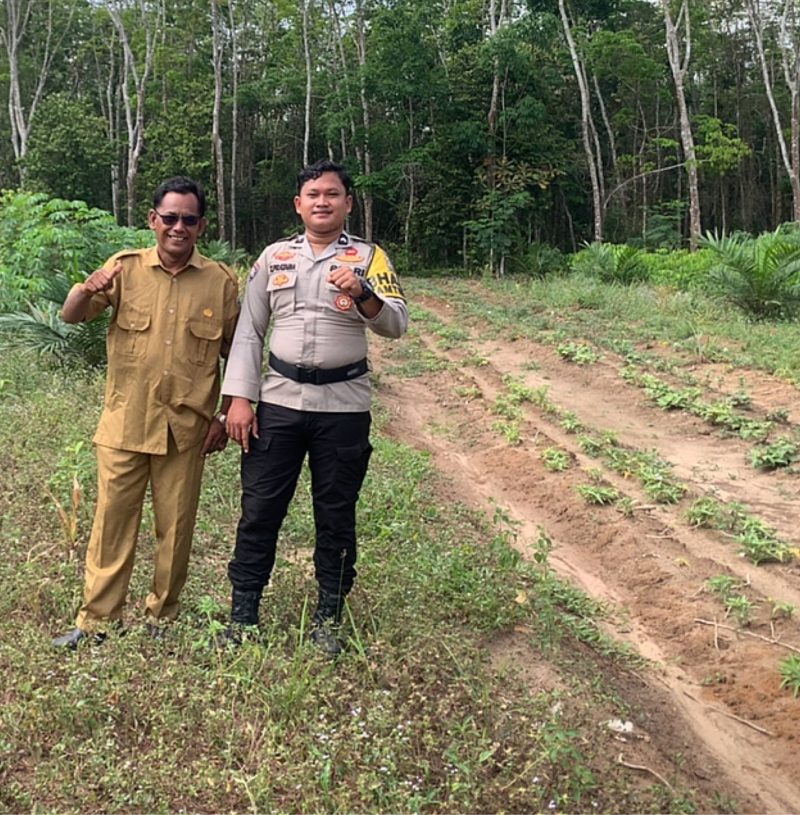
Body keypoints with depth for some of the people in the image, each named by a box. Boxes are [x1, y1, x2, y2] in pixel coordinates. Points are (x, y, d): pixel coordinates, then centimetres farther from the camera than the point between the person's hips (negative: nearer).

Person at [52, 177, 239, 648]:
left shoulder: (221, 282, 1)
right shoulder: (126, 268, 0)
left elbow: (235, 353, 6)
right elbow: (71, 317, -6)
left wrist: (228, 416, 1)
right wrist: (86, 291, -28)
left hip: (186, 429, 0)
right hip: (125, 424, 0)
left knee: (176, 526, 10)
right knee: (112, 521, 7)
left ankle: (163, 618, 27)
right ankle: (99, 620, 20)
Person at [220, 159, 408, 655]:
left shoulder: (368, 257, 2)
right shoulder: (275, 257, 9)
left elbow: (397, 324, -11)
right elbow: (249, 331, 8)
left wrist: (362, 294, -30)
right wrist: (240, 398, 0)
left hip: (344, 406, -1)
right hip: (279, 401, 2)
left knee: (337, 515, 8)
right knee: (260, 509, 5)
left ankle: (329, 618, 23)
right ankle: (242, 613, 18)